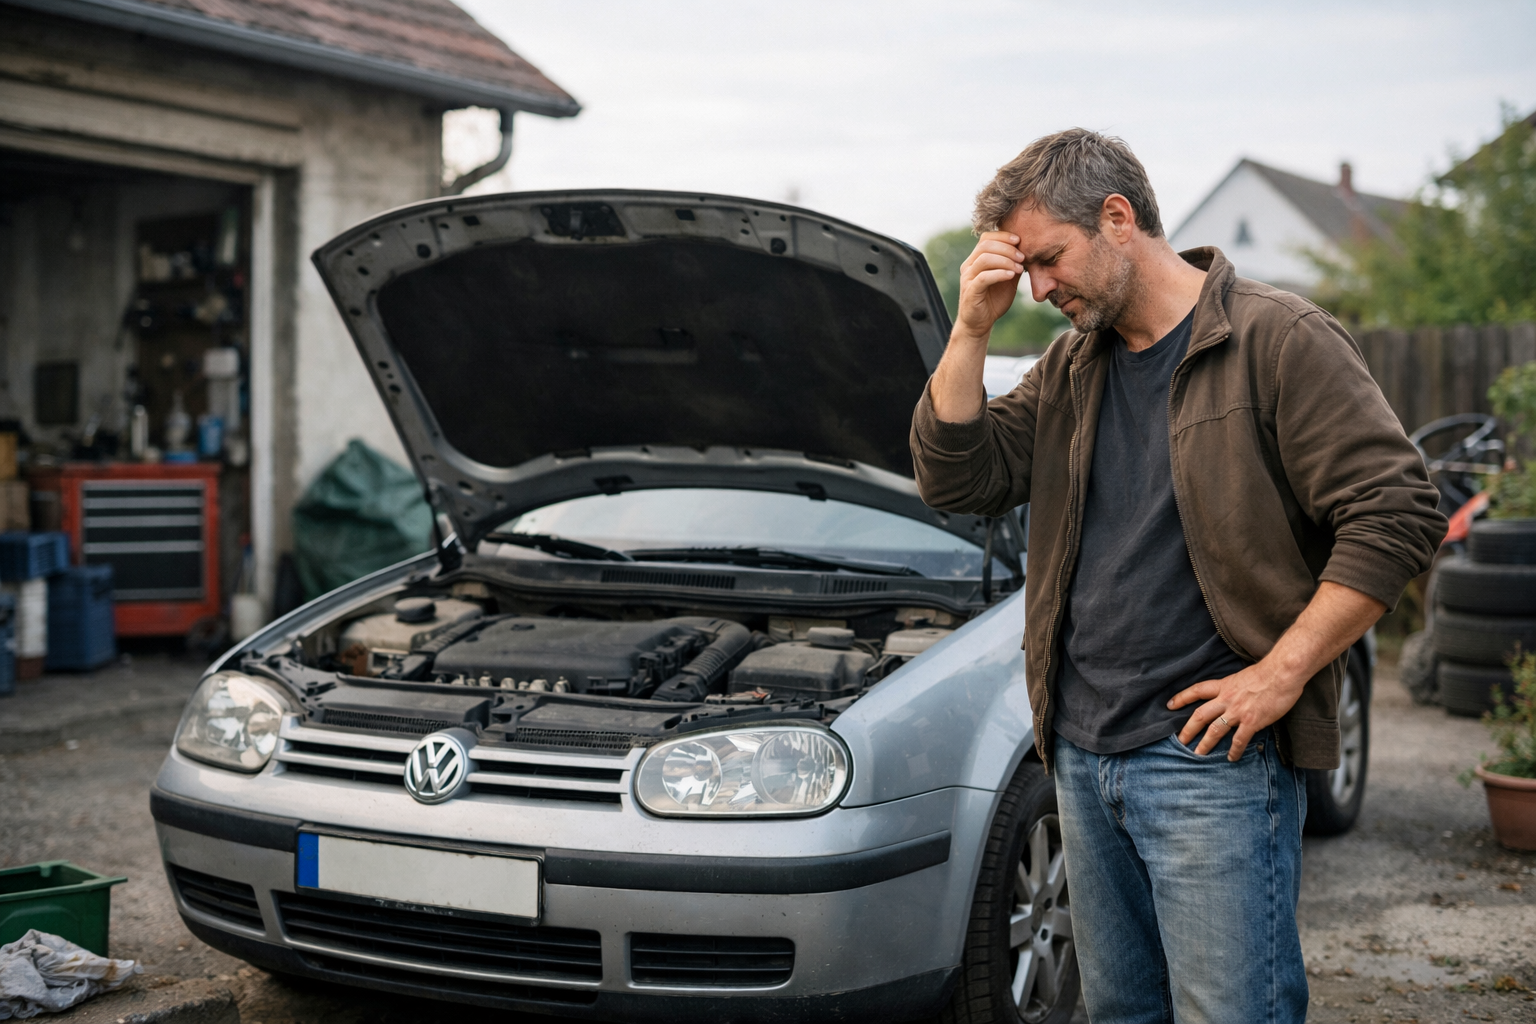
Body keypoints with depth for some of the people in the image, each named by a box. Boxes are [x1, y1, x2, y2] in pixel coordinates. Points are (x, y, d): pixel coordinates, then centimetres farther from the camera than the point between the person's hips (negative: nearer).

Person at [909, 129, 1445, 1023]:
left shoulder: (1280, 340, -8)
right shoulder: (1072, 366, 14)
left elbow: (1399, 515, -14)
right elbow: (957, 480, 7)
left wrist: (1283, 672, -17)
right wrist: (973, 329, -3)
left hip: (1212, 759, -7)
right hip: (1082, 755, 7)